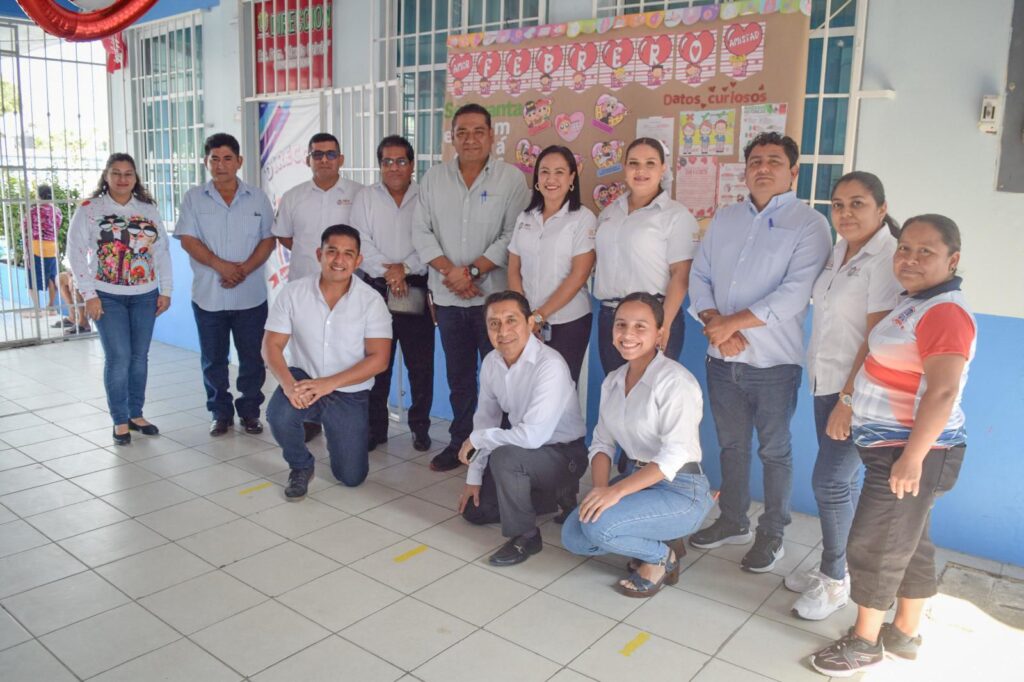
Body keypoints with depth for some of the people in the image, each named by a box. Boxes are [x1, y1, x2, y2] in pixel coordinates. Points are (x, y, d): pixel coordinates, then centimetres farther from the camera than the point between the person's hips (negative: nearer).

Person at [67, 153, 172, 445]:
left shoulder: (148, 209, 7)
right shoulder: (88, 209, -2)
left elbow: (162, 251, 9)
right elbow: (76, 253, -4)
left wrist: (165, 290, 4)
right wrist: (89, 295, -9)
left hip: (145, 295, 3)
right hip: (108, 297, -3)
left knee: (139, 357, 7)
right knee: (118, 357, -5)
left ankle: (136, 414, 21)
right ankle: (120, 421, 7)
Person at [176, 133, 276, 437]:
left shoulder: (258, 198, 5)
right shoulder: (194, 198, 3)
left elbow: (268, 240, 1)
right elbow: (188, 240, -4)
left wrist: (245, 269, -14)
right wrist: (221, 265, -18)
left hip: (250, 295, 0)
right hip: (208, 295, 0)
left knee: (252, 358, 6)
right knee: (213, 360, 9)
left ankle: (250, 412, 21)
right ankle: (221, 413, 23)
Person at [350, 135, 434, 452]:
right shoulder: (365, 198, 9)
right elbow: (361, 242, -1)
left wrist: (405, 267, -16)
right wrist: (387, 271, -13)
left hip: (417, 288, -1)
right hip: (377, 289, 1)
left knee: (421, 364, 3)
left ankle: (420, 426, 18)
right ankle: (375, 428, 18)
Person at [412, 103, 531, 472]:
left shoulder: (511, 178, -3)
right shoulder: (434, 178, 8)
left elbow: (513, 236, -10)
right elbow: (421, 231, 3)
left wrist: (472, 270, -15)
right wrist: (449, 270, -11)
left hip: (494, 294, -3)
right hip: (447, 296, 4)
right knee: (458, 375, 14)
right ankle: (460, 442, 26)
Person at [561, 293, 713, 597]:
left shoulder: (675, 380, -19)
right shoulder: (612, 381, 6)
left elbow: (674, 455, -26)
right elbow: (602, 442, 4)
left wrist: (615, 491, -32)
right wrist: (599, 488, -15)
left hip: (680, 490, -7)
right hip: (636, 478, 8)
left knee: (597, 525, -27)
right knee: (573, 536, -6)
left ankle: (661, 557, 2)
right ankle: (656, 539, 12)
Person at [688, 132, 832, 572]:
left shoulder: (809, 224, -7)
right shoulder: (724, 219, 11)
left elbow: (795, 292, -19)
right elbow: (699, 276, 7)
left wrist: (733, 322, -18)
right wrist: (715, 324, -10)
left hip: (773, 362, -5)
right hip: (722, 359, 5)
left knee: (774, 451, 9)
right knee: (731, 445, 17)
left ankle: (772, 534, 25)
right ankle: (733, 521, 34)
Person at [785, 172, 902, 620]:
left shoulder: (887, 258, -15)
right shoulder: (839, 250, 9)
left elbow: (877, 337, -19)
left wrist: (849, 400, -18)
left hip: (859, 390, -7)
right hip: (826, 382, 7)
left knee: (830, 481, -3)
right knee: (840, 480, 15)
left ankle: (835, 582, 14)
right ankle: (832, 569, 28)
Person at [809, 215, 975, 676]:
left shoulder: (945, 312, -21)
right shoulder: (915, 302, 10)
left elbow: (942, 392, -29)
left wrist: (911, 458, -28)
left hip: (913, 453, -10)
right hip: (894, 448, 10)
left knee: (873, 547, 1)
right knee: (910, 545, 19)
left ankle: (864, 643, 18)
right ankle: (904, 635, 34)